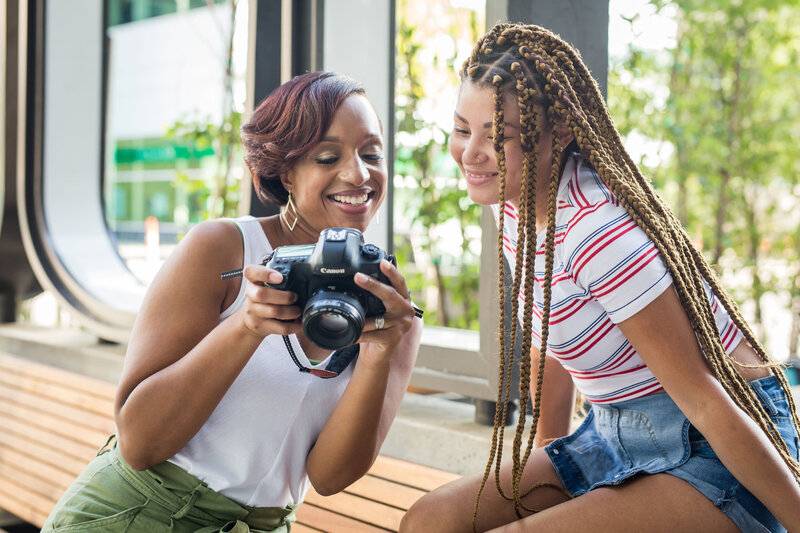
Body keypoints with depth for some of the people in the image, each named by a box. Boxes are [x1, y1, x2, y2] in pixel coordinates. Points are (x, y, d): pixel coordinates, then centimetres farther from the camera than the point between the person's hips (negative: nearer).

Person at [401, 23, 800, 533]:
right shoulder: (515, 201, 1)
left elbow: (705, 400, -22)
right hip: (614, 437, 8)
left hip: (715, 452, -8)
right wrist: (545, 455, 21)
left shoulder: (598, 232, -26)